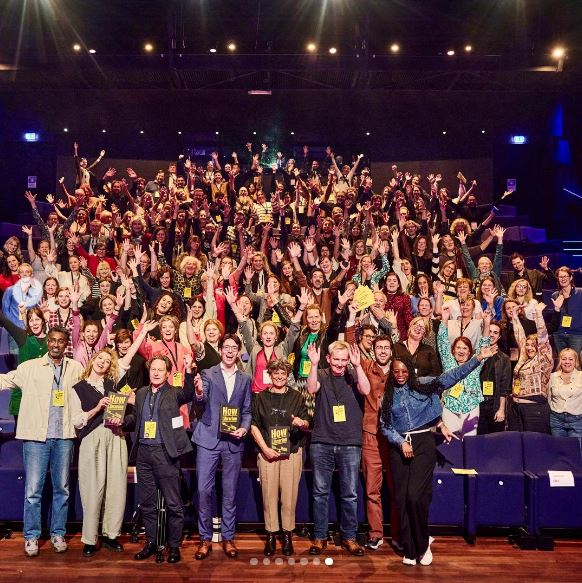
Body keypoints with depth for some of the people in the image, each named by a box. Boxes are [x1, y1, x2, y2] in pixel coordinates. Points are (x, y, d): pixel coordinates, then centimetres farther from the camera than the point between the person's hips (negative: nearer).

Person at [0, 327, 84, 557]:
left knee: (62, 488, 10)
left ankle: (58, 533, 23)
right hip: (36, 436, -1)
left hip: (64, 437, 2)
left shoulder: (76, 369, 6)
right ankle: (31, 536, 16)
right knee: (33, 489, 1)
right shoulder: (31, 367, 3)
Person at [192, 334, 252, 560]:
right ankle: (205, 538, 13)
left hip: (233, 441, 2)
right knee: (204, 490, -2)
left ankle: (228, 538, 21)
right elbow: (201, 401, -13)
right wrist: (198, 393, -36)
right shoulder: (208, 374, 3)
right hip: (208, 439, -2)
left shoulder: (245, 379, 10)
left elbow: (247, 410, 11)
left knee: (230, 492, 9)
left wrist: (244, 428, -7)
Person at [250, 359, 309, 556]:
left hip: (292, 453, 0)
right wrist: (265, 449, -6)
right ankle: (271, 536, 13)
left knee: (289, 496, 1)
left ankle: (287, 536, 13)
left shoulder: (296, 397, 7)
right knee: (269, 495, 2)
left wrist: (301, 423, -17)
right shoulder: (261, 397, 8)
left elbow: (306, 425, 7)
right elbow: (254, 426, 5)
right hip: (267, 453, 0)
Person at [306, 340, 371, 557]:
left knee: (350, 493, 7)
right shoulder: (322, 376, 4)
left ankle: (349, 536, 20)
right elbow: (312, 388, -16)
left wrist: (358, 365, -22)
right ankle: (320, 537, 19)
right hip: (322, 443, 0)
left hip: (350, 444, 0)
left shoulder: (353, 377, 4)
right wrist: (313, 364, -26)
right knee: (320, 492, 7)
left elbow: (365, 390, -15)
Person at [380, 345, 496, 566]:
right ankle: (410, 549, 16)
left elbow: (453, 375, -4)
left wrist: (479, 358, -12)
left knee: (416, 496, -13)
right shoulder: (389, 395, 10)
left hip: (423, 443, -3)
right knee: (402, 499, 2)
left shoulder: (424, 385, 4)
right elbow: (385, 425, 6)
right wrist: (401, 442, -9)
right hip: (399, 446, 3)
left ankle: (423, 543, 10)